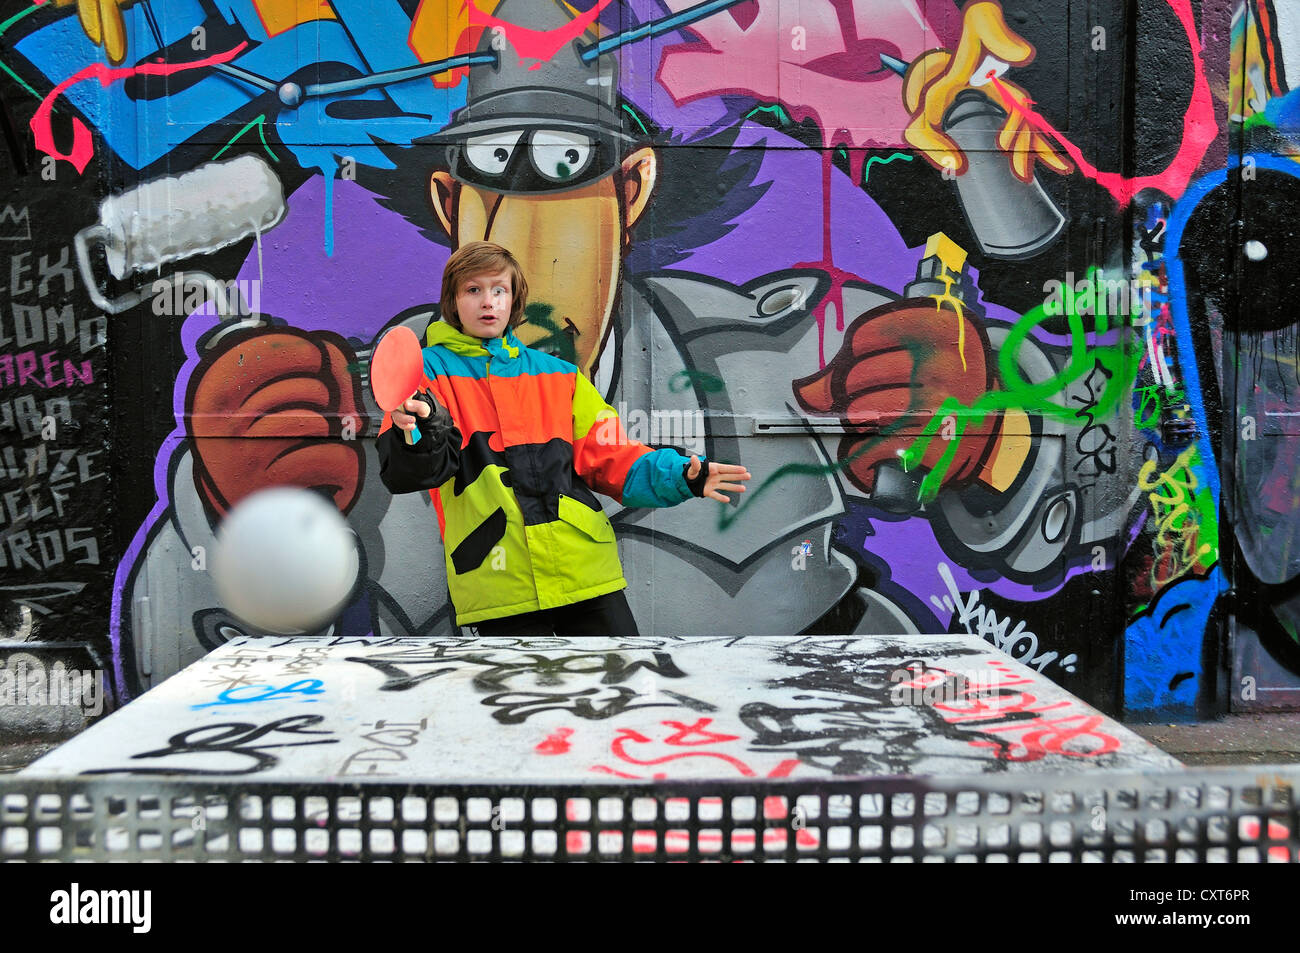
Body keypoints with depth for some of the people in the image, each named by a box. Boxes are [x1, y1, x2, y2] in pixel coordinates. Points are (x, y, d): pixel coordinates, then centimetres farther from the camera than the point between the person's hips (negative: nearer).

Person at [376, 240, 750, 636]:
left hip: (588, 573, 3)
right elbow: (402, 475, -9)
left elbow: (610, 456, 12)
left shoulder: (558, 374, 17)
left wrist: (682, 476, -6)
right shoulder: (426, 372, 6)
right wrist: (415, 436, -33)